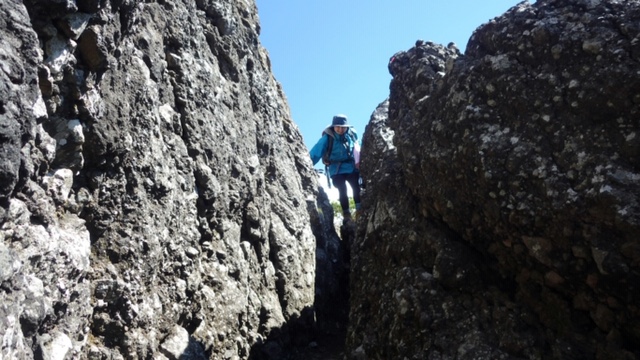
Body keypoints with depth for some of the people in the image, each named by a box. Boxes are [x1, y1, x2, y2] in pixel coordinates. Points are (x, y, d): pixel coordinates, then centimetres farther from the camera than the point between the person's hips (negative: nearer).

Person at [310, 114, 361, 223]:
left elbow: (357, 148, 11)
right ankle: (346, 214, 4)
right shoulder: (328, 137, -13)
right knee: (342, 191, -7)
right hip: (337, 169, -2)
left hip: (351, 167, 3)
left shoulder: (352, 134, -3)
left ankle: (360, 210, 7)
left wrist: (358, 161, 8)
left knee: (356, 187, -2)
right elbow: (316, 152, -18)